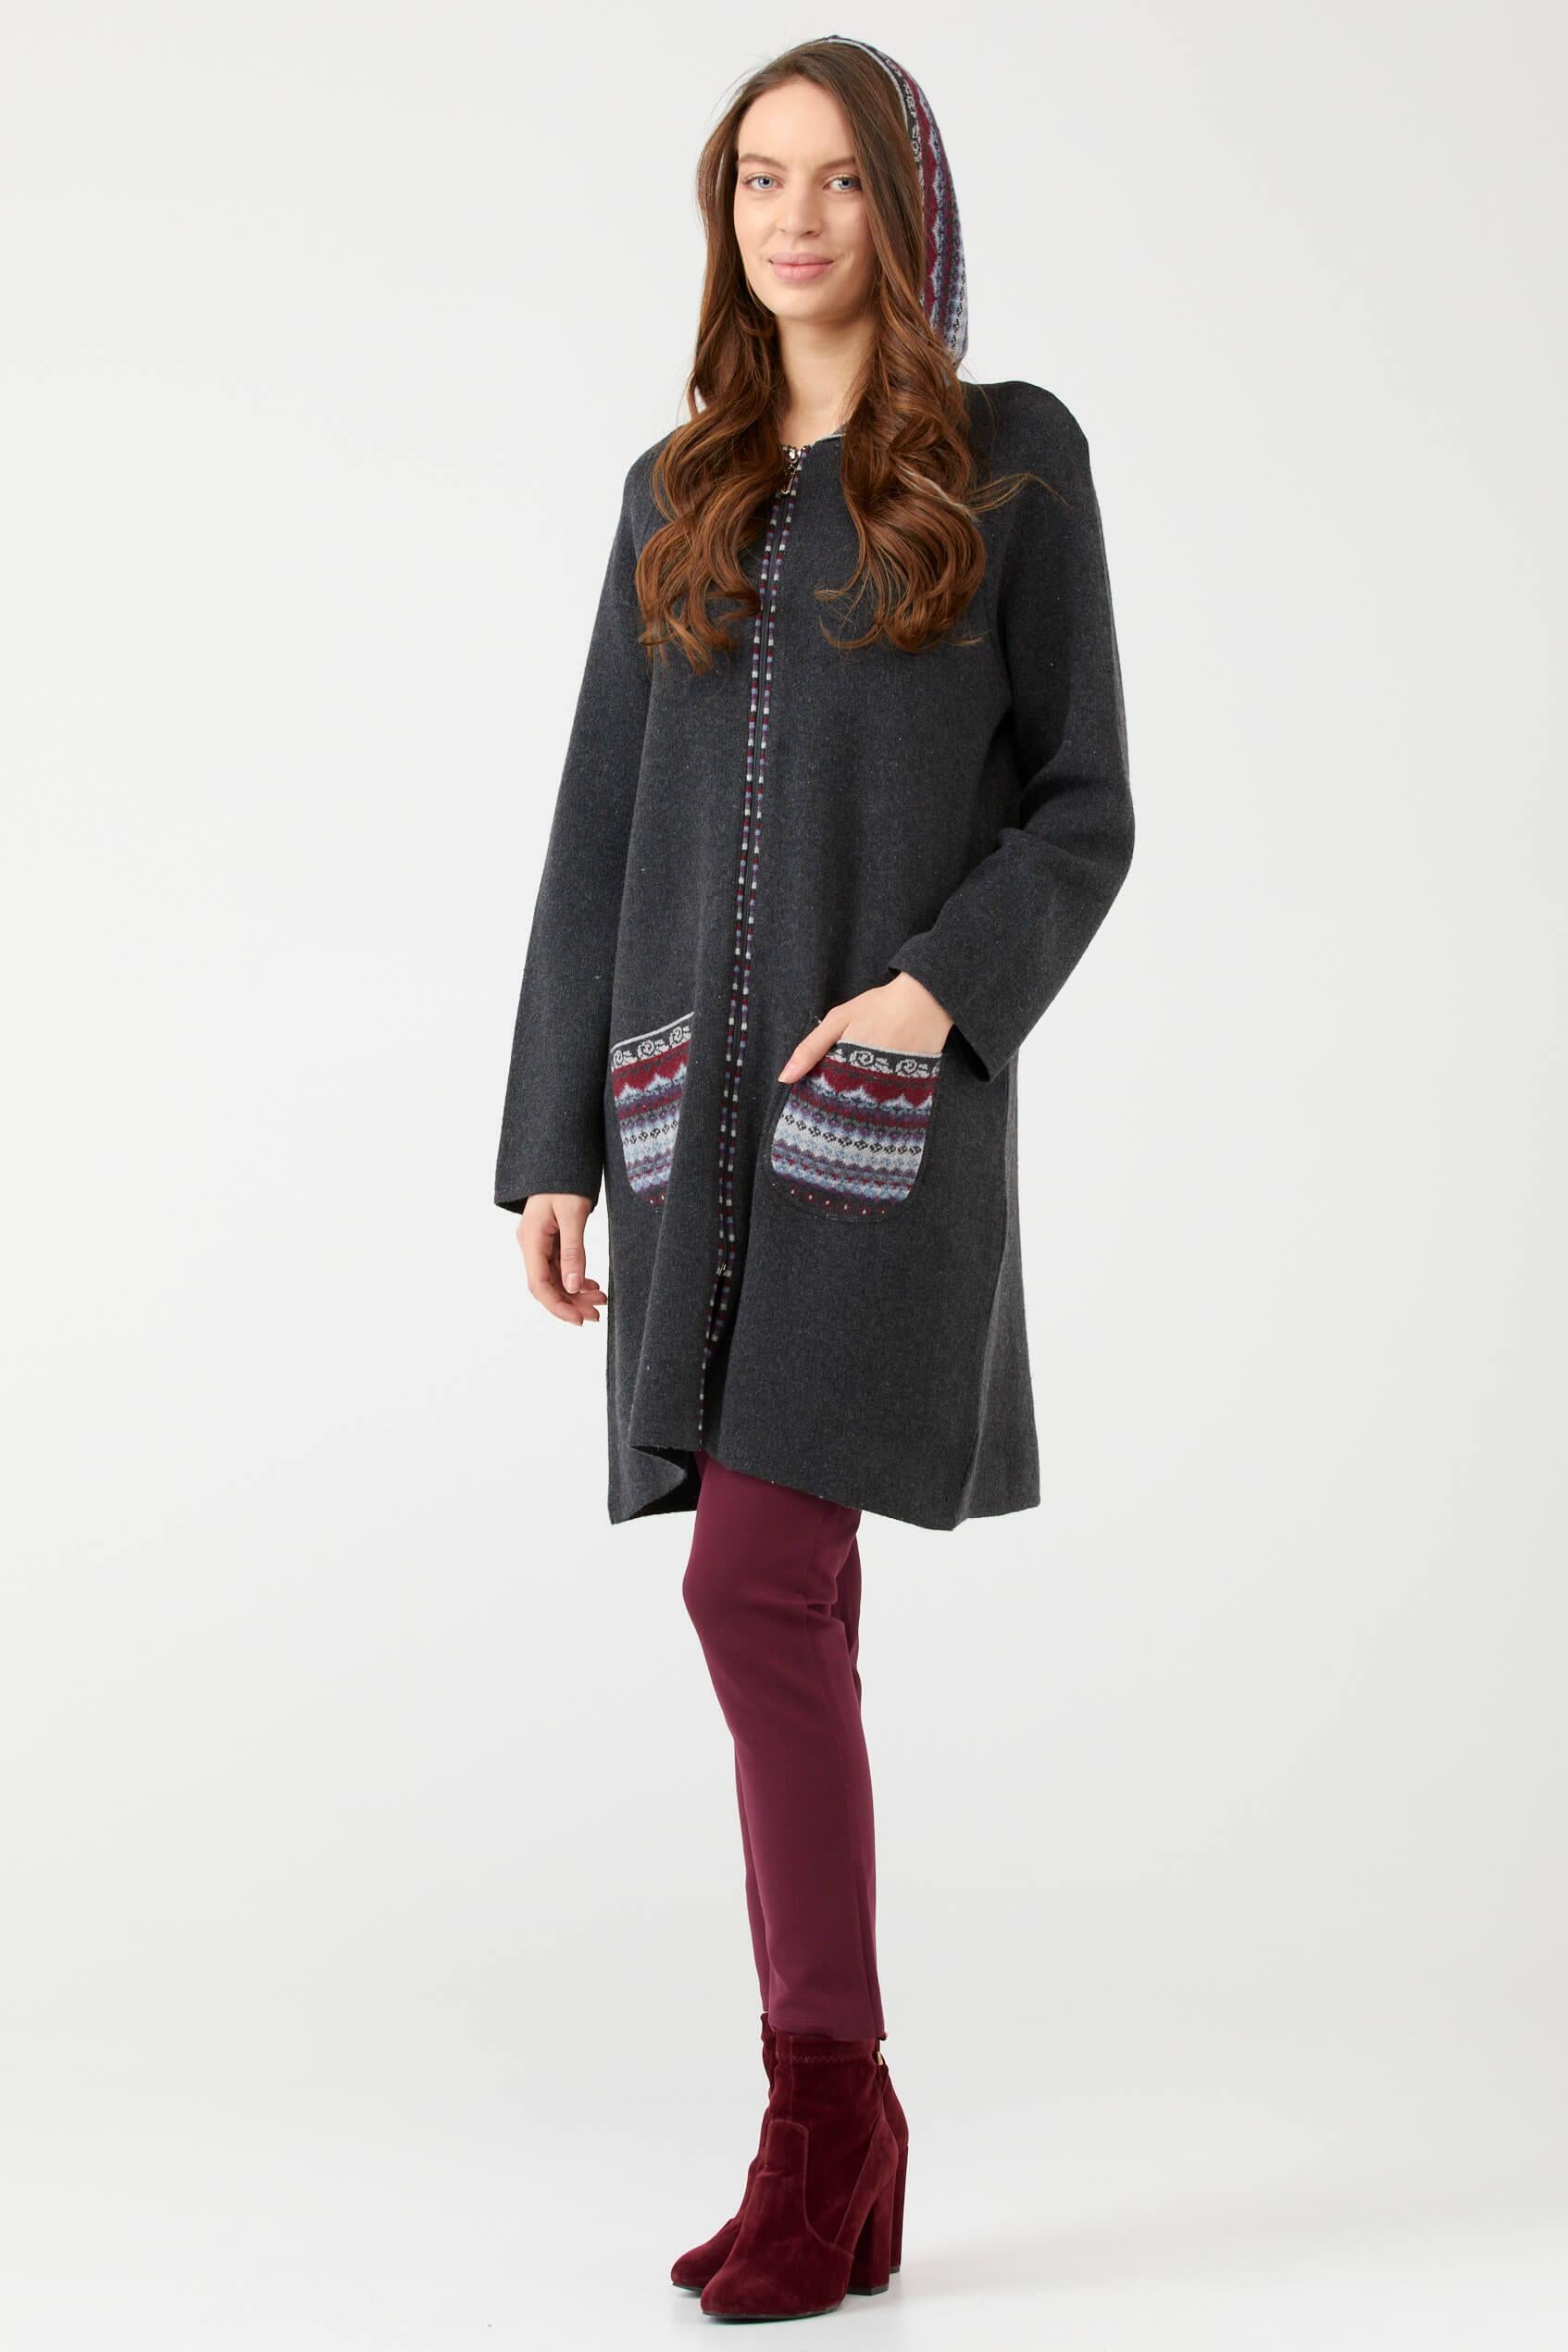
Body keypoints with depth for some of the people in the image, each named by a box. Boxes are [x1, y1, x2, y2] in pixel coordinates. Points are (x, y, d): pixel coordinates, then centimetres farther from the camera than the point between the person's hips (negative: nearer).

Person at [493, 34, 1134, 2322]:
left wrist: (944, 988, -17)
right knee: (788, 1619, 4)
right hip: (697, 1105, 5)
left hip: (892, 1103, -5)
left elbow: (1085, 811, 1)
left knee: (762, 1585, -16)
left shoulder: (1014, 461, 3)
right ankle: (843, 2143, 12)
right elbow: (600, 832, 12)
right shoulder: (678, 495, 15)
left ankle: (822, 2097, -2)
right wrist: (553, 1147, 6)